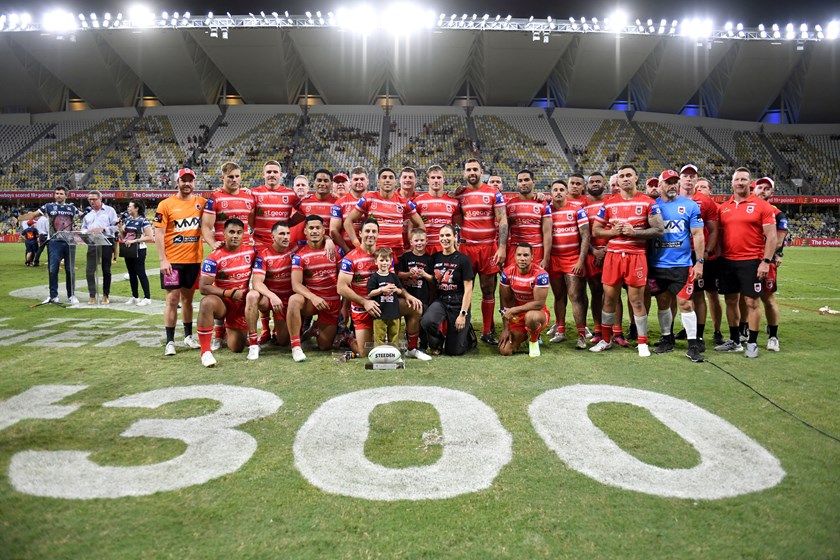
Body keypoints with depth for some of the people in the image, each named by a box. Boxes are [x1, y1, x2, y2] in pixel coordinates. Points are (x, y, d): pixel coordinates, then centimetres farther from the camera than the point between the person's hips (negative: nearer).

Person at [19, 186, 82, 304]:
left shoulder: (72, 208, 11)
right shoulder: (49, 206, 5)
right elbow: (34, 214, -2)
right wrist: (19, 219, -15)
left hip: (69, 242, 1)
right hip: (55, 242, -1)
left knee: (70, 270, 6)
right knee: (53, 270, -3)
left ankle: (71, 295, 15)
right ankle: (54, 296, 5)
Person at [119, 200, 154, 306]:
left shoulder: (143, 221, -9)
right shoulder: (127, 220, 10)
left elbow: (150, 237, -15)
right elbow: (123, 236, 14)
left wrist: (135, 240, -19)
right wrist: (120, 227, -4)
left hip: (139, 250, -7)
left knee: (141, 273, -5)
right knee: (131, 273, 11)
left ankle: (147, 297, 1)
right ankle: (135, 297, 19)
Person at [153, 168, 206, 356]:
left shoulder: (201, 203, 5)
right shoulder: (165, 205, -3)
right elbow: (159, 234, -5)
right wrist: (163, 260, -11)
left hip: (194, 259, 3)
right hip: (173, 261, -3)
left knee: (188, 298, 13)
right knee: (172, 299, -1)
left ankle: (188, 336, 23)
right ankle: (170, 342, 5)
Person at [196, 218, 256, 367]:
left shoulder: (251, 251, -4)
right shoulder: (214, 257, -14)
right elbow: (203, 287, -16)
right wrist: (229, 293, -21)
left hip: (243, 303, 2)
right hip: (222, 302, -2)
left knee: (236, 347, -3)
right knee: (207, 302, -39)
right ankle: (205, 351, -29)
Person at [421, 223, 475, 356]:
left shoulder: (463, 259, -6)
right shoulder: (435, 258, 6)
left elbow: (468, 289, -8)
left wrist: (463, 314, -12)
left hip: (458, 303, -3)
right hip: (440, 300, 3)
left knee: (453, 351, -2)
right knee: (426, 321, -33)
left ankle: (466, 333, 34)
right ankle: (436, 345, 1)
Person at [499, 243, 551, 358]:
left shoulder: (540, 274, -22)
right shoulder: (507, 273, -9)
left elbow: (539, 304, -23)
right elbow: (505, 302, -4)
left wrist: (514, 310, -22)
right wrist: (506, 328, -6)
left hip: (537, 313, -4)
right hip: (517, 317, 4)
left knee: (530, 316, -41)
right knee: (505, 351, -10)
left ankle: (534, 341, -6)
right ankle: (523, 335, 24)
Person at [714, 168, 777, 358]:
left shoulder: (761, 205, -4)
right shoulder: (723, 207, 9)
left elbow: (771, 236, -6)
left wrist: (766, 261, -13)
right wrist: (719, 257, 9)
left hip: (751, 261, -4)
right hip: (727, 261, 5)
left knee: (752, 301, 0)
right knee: (731, 300, 11)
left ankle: (752, 343, 12)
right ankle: (734, 341, 23)